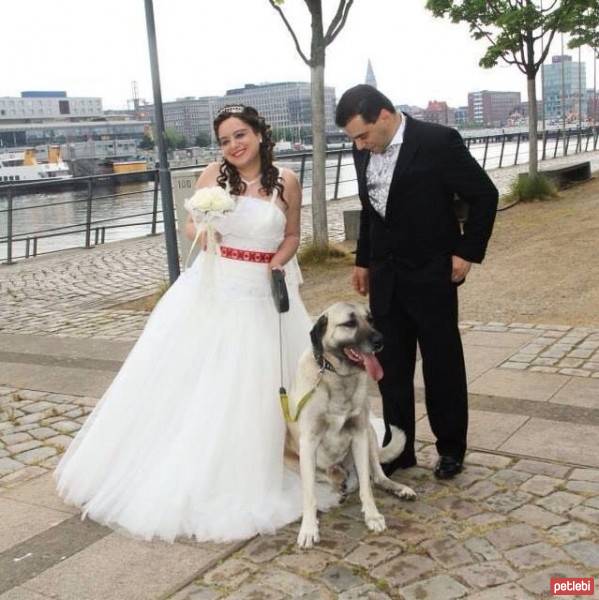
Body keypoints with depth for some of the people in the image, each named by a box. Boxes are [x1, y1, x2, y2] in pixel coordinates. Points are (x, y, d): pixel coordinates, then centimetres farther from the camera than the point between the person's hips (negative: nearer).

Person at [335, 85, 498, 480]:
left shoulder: (439, 141, -15)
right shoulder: (365, 150, 3)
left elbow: (484, 195, -8)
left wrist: (468, 252, -10)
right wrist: (364, 261, 15)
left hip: (432, 275, -5)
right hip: (385, 277, 5)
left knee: (443, 366, 8)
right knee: (391, 368, 9)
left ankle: (452, 448, 25)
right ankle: (399, 449, 23)